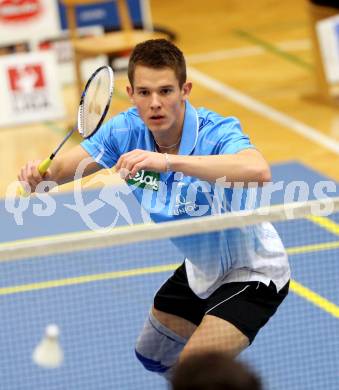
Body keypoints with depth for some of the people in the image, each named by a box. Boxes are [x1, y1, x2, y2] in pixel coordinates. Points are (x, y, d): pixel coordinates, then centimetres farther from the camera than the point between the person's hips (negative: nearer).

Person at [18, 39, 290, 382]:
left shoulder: (217, 132, -32)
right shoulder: (126, 130, -14)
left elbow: (258, 171, -54)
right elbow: (61, 168, -12)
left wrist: (168, 161, -60)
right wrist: (40, 174, -36)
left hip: (252, 272, -7)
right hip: (199, 270, 8)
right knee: (153, 357, 23)